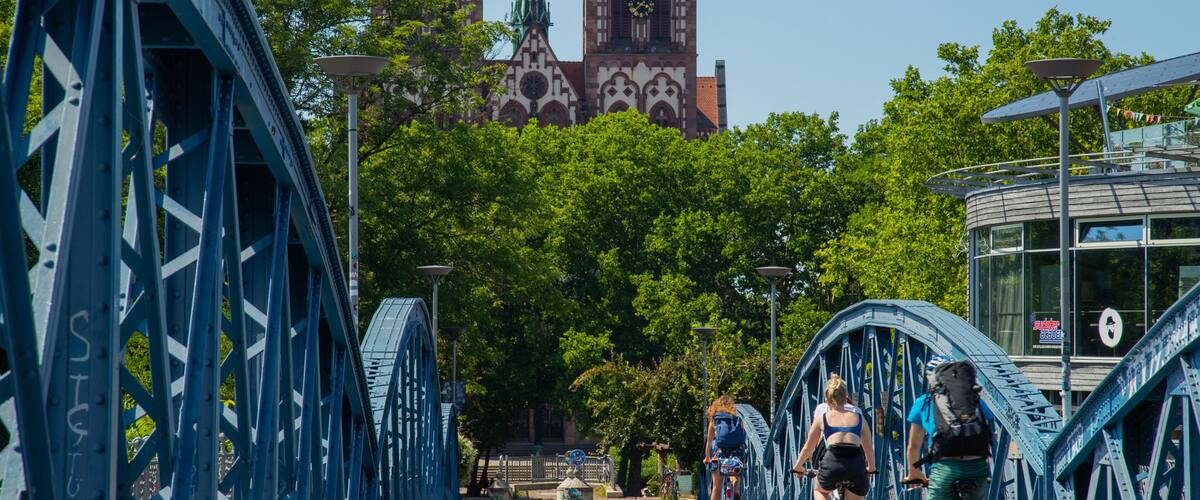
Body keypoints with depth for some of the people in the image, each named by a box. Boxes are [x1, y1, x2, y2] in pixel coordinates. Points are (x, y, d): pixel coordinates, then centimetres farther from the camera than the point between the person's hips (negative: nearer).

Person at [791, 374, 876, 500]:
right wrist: (871, 468, 49)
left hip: (833, 462, -1)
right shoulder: (859, 418, 22)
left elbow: (808, 448, 28)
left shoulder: (822, 418, 19)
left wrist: (797, 466, 45)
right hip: (857, 464, 1)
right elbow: (869, 448, 30)